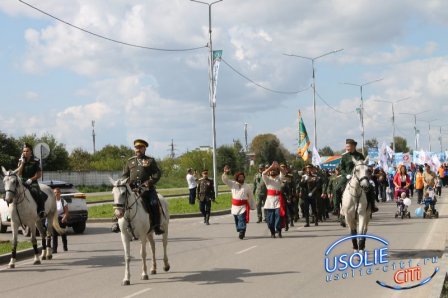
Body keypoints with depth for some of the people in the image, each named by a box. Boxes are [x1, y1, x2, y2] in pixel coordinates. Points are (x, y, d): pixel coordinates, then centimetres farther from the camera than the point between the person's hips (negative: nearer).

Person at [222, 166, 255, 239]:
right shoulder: (232, 184, 6)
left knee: (242, 220, -14)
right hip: (235, 206, 3)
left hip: (243, 206, -3)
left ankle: (241, 233, -18)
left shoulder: (247, 187, 3)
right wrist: (225, 173, -18)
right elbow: (225, 180, -1)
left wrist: (251, 206, 9)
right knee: (237, 221, 9)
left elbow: (251, 196, 9)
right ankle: (241, 232, 21)